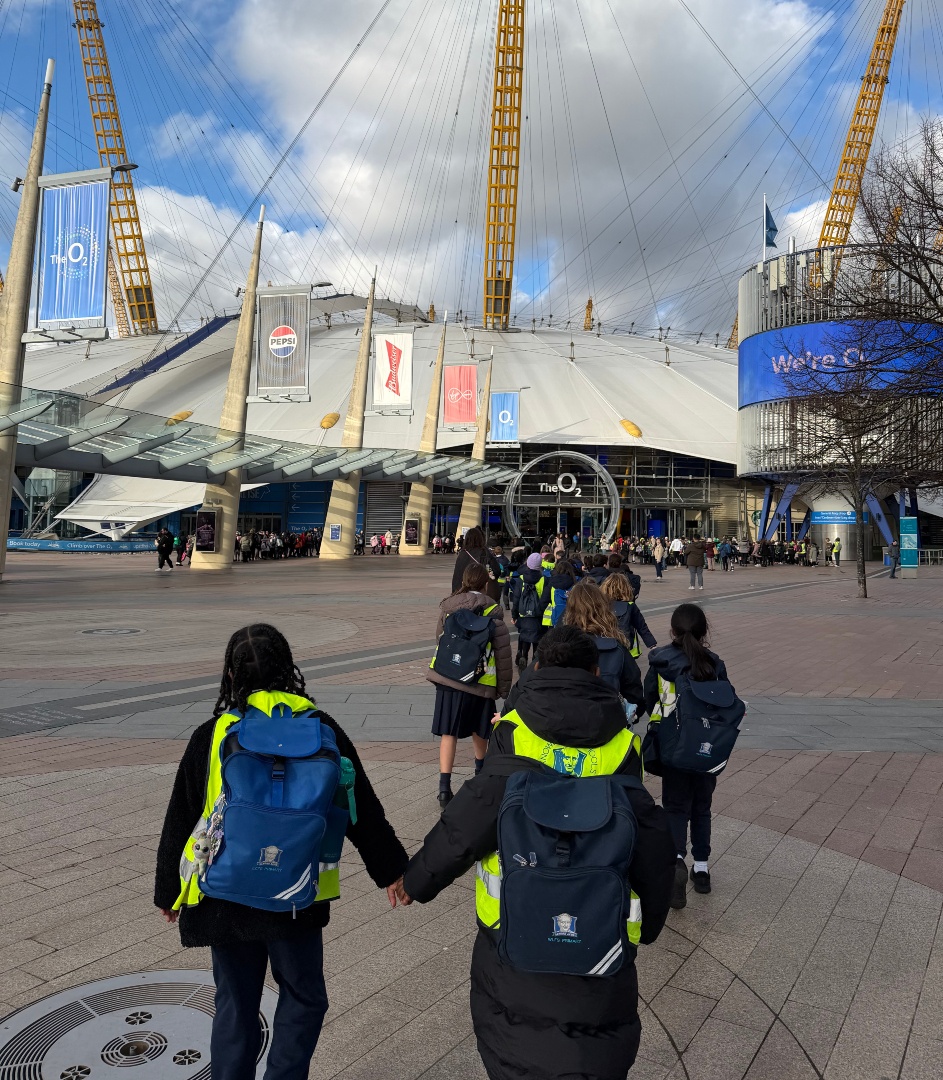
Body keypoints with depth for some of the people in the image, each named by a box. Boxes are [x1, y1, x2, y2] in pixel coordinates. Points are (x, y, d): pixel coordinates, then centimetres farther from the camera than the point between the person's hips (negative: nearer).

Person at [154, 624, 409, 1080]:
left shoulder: (211, 736, -7)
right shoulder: (319, 730, -8)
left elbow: (179, 823, 1)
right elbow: (362, 810, -1)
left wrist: (168, 892, 16)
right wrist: (391, 868, 12)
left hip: (225, 897, 2)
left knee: (235, 1005, 19)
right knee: (303, 1000, 18)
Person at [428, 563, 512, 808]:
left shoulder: (448, 606, 0)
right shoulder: (492, 611, -7)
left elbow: (439, 637, 10)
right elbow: (502, 651, -7)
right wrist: (504, 686, 1)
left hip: (447, 677, 1)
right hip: (481, 681, -1)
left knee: (449, 733, 3)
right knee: (479, 730, 21)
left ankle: (444, 787, -4)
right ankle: (480, 769, 43)